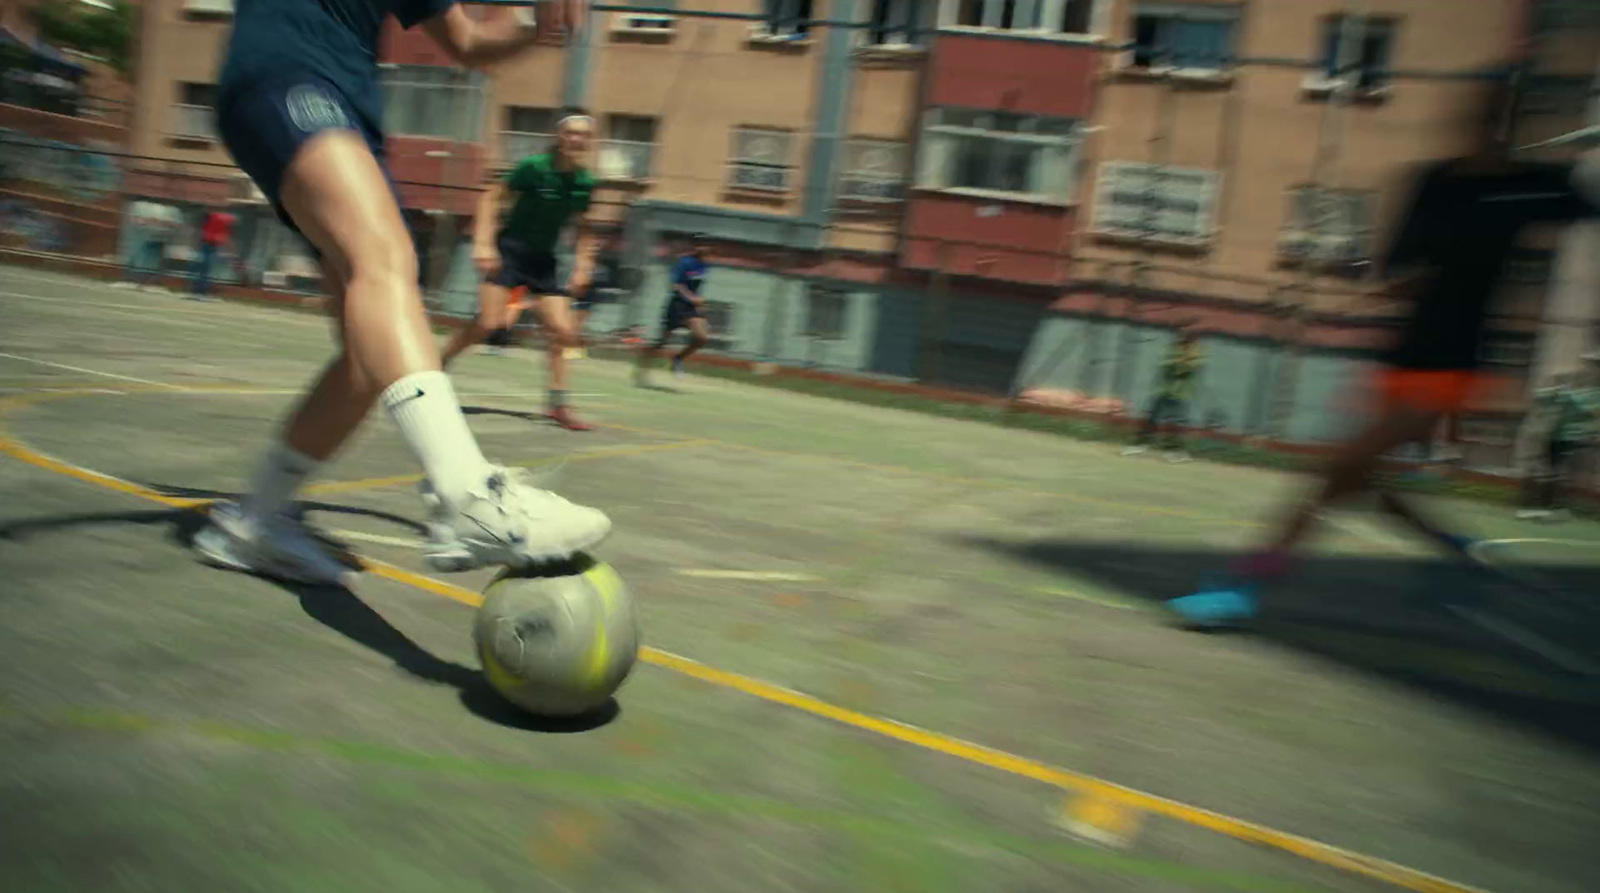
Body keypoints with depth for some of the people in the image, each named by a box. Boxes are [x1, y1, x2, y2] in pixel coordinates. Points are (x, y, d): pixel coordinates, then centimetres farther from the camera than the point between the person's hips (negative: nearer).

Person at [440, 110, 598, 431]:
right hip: (509, 251, -5)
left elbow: (583, 227, 14)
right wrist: (483, 243, -18)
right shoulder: (535, 167, -15)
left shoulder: (585, 182, -1)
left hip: (543, 260, 5)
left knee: (563, 331, -3)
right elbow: (491, 197, -9)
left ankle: (558, 404, 8)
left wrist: (582, 264, 5)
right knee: (489, 323, -17)